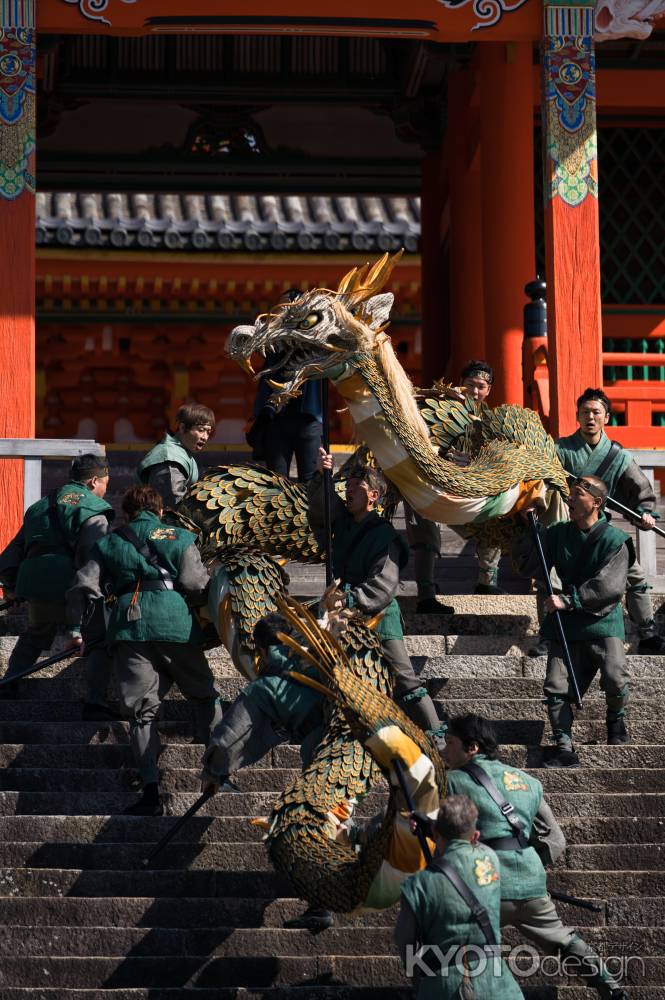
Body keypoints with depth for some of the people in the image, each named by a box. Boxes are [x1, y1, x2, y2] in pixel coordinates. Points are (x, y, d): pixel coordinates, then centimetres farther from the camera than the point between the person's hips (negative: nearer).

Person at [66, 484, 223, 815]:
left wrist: (75, 629, 17)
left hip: (128, 627, 1)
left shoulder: (109, 543, 19)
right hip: (175, 625, -1)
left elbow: (84, 587, 10)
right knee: (203, 694, 18)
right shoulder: (180, 538, 13)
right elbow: (196, 586, 2)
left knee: (142, 710, 1)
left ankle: (151, 790, -10)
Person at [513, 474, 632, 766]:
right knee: (556, 686, -6)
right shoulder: (558, 533, 10)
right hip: (566, 624, 4)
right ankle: (564, 748, 0)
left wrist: (568, 601, -20)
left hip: (603, 621, -4)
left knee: (615, 679, -21)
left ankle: (616, 720, 9)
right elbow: (528, 566, 10)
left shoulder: (614, 540, -6)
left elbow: (610, 587, -16)